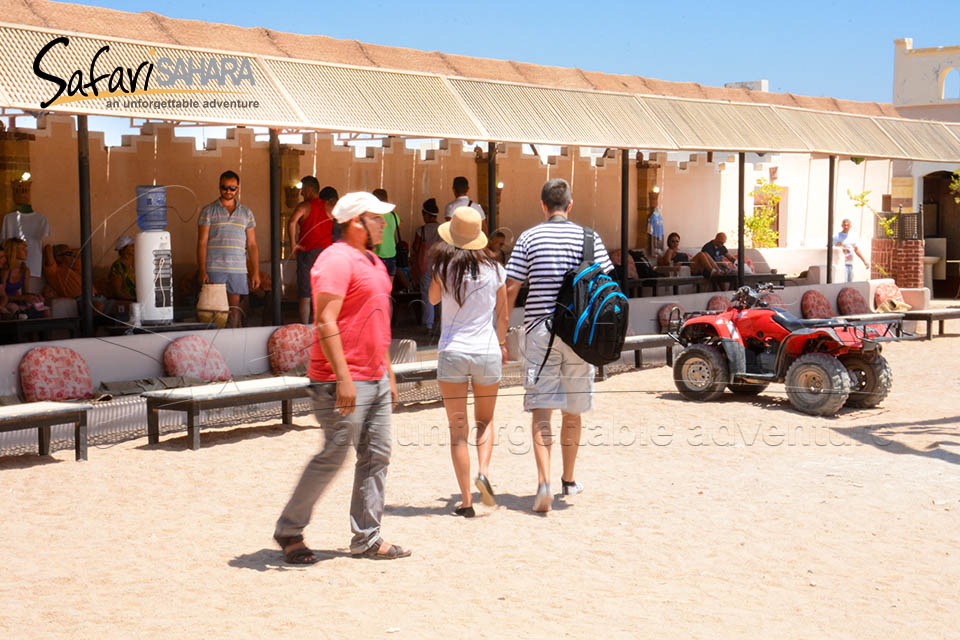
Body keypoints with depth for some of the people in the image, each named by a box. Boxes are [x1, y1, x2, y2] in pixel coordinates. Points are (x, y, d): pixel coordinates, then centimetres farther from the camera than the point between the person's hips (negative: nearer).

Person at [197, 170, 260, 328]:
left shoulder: (246, 213, 12)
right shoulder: (209, 211, 3)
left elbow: (252, 245, 12)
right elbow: (202, 243, 0)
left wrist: (255, 273, 5)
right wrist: (202, 271, -9)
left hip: (238, 269, 3)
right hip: (214, 268, -3)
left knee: (234, 309, 3)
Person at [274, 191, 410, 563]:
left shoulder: (373, 263, 18)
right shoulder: (337, 260, -13)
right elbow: (326, 323, -20)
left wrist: (388, 372, 22)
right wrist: (343, 378, -25)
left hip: (375, 380, 9)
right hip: (343, 382, -9)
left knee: (376, 456, 8)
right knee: (333, 457, -5)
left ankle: (367, 539, 16)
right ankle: (289, 531, 11)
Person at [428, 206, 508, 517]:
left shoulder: (444, 266, -5)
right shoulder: (493, 268, -1)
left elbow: (433, 298, 15)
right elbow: (503, 316, 10)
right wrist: (501, 344, 27)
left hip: (452, 352, -1)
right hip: (487, 352, 1)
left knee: (458, 428, 6)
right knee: (485, 421, 21)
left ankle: (466, 500, 4)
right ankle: (483, 472, -5)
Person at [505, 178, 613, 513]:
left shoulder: (529, 238, 0)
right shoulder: (588, 238, 4)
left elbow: (511, 289, -2)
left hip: (540, 330, -2)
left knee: (542, 412, -2)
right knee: (572, 412, 14)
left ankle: (544, 482, -18)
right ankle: (569, 480, 28)